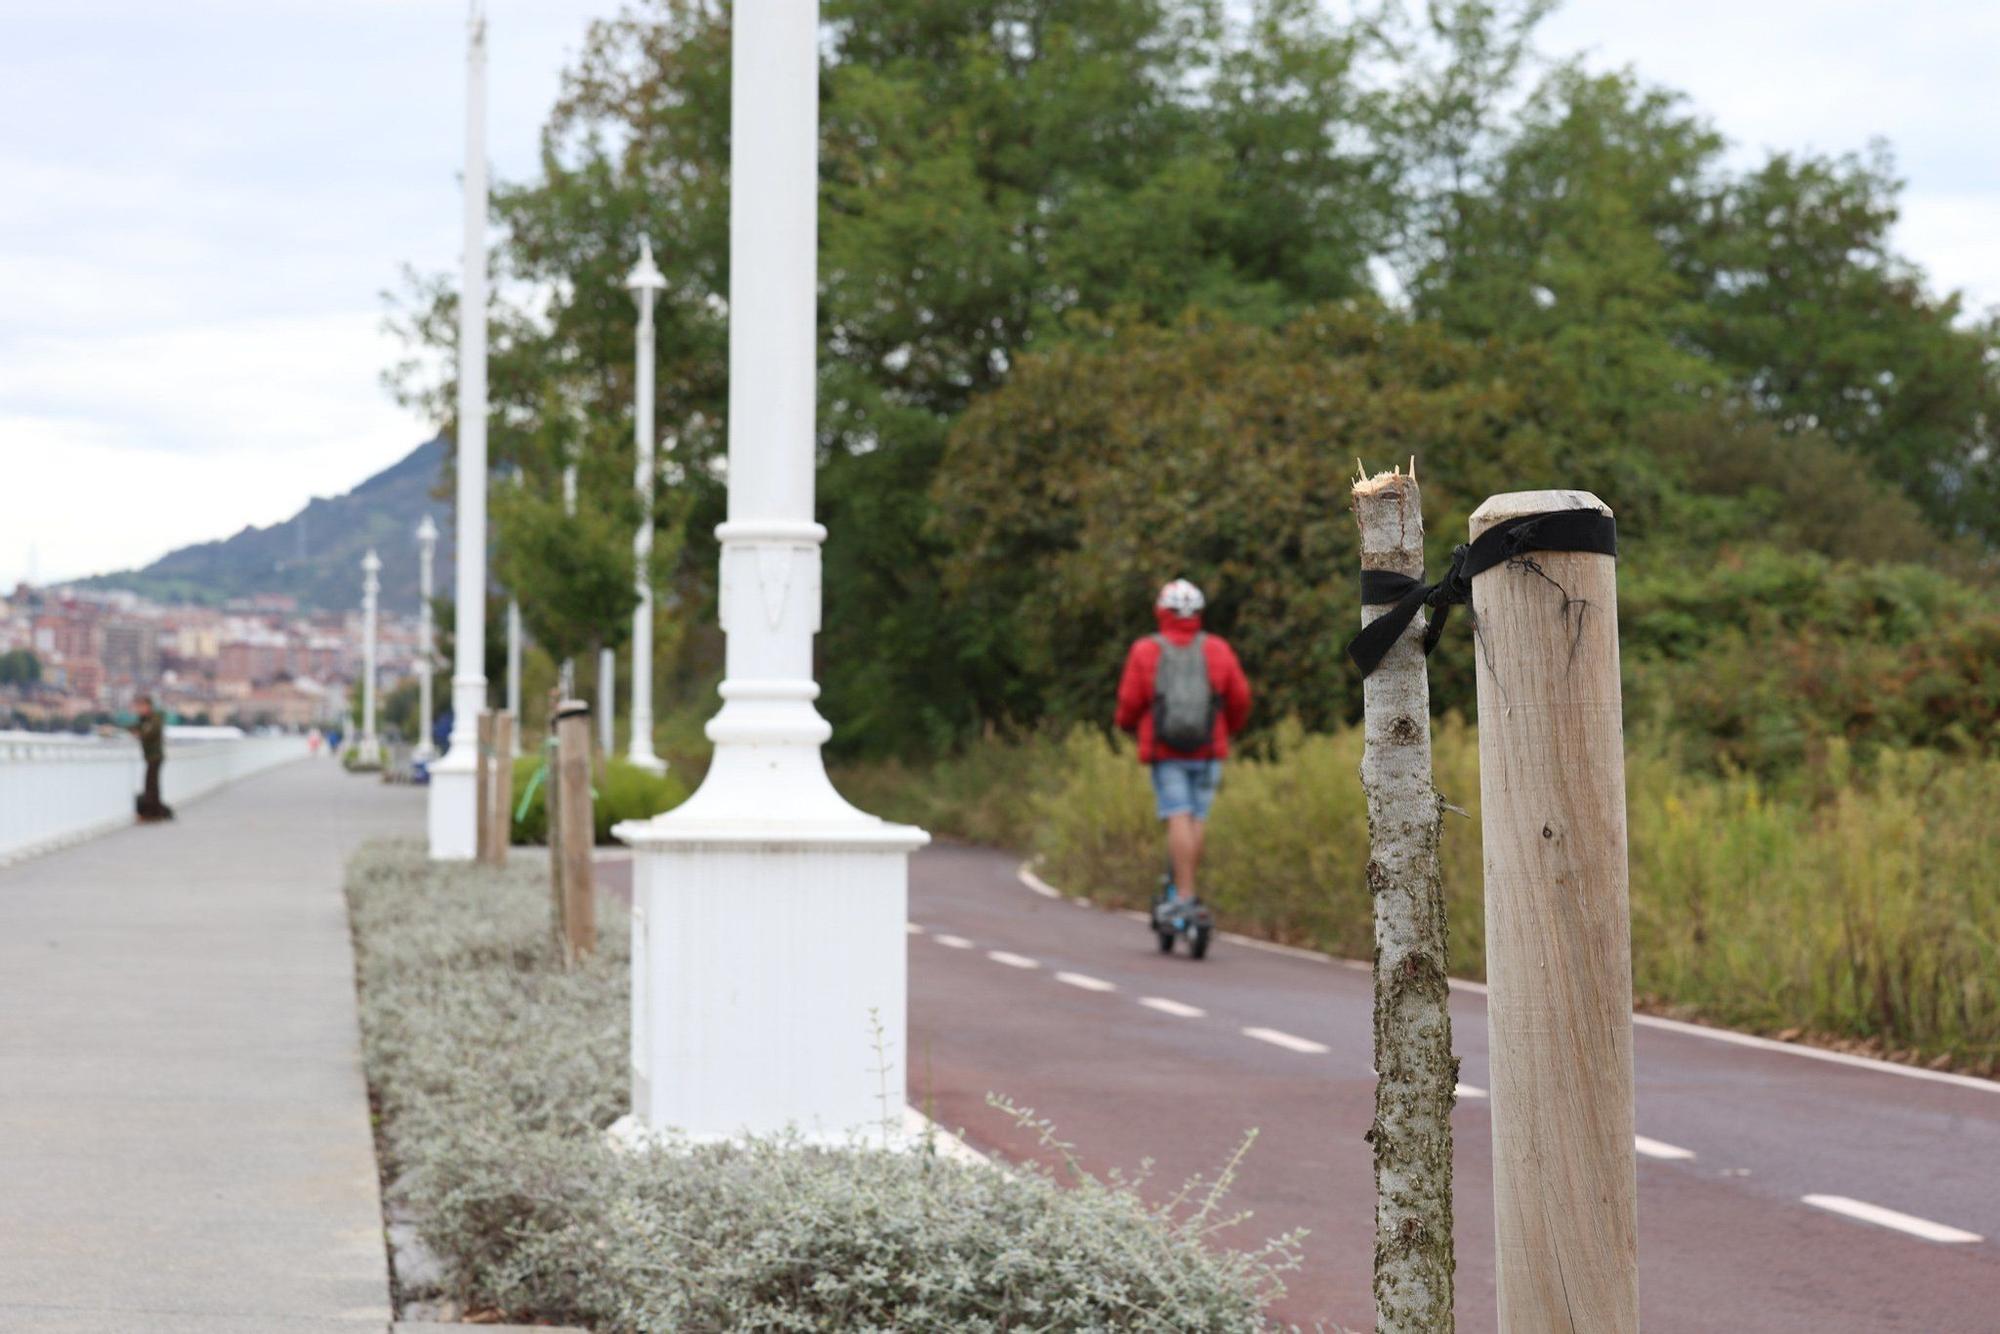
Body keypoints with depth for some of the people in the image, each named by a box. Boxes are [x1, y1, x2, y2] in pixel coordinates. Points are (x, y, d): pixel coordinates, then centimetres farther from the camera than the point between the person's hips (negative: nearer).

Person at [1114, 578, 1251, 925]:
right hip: (1208, 752, 2)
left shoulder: (1145, 651, -1)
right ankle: (1187, 887, 9)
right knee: (1197, 819, 9)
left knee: (1178, 818, -8)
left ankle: (1184, 894, -16)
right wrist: (1229, 729, 27)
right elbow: (1240, 698, 7)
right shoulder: (1218, 649, 5)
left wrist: (1128, 725, 21)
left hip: (1165, 751, -2)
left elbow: (1129, 701, -1)